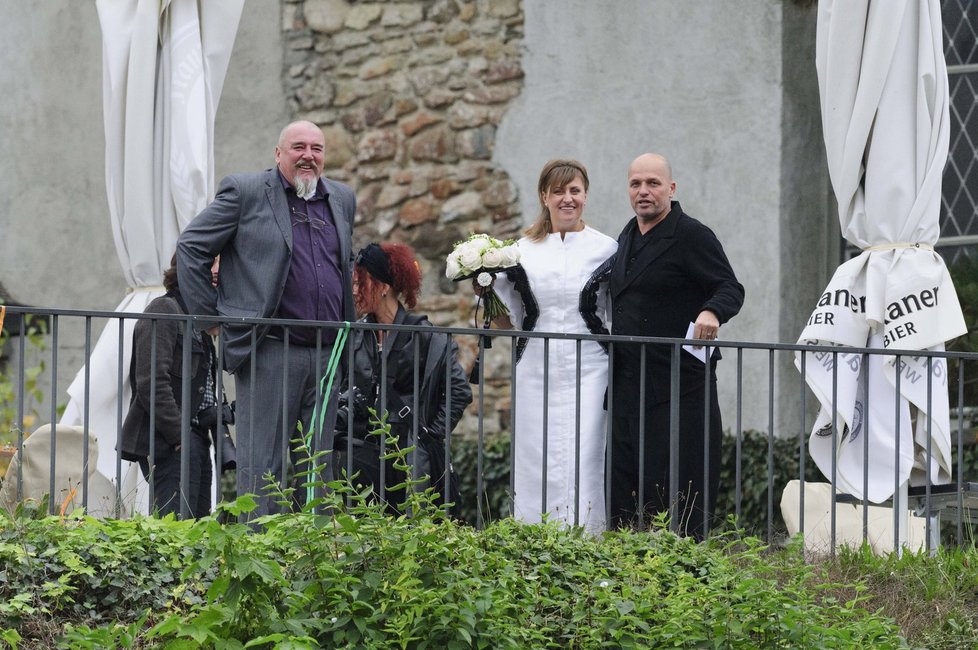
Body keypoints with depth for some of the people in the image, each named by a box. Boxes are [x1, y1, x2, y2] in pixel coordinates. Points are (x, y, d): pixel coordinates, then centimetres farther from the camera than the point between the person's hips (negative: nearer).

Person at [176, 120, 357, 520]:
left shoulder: (342, 199, 15)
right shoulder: (245, 192, -1)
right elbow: (190, 247, 0)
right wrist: (211, 315, -3)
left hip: (326, 356, 6)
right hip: (270, 352, -5)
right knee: (261, 464, -5)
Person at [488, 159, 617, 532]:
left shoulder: (605, 249, 3)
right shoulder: (523, 249, 9)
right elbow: (510, 322, 13)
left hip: (587, 375, -2)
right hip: (537, 373, 2)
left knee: (582, 465, -8)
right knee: (537, 464, 1)